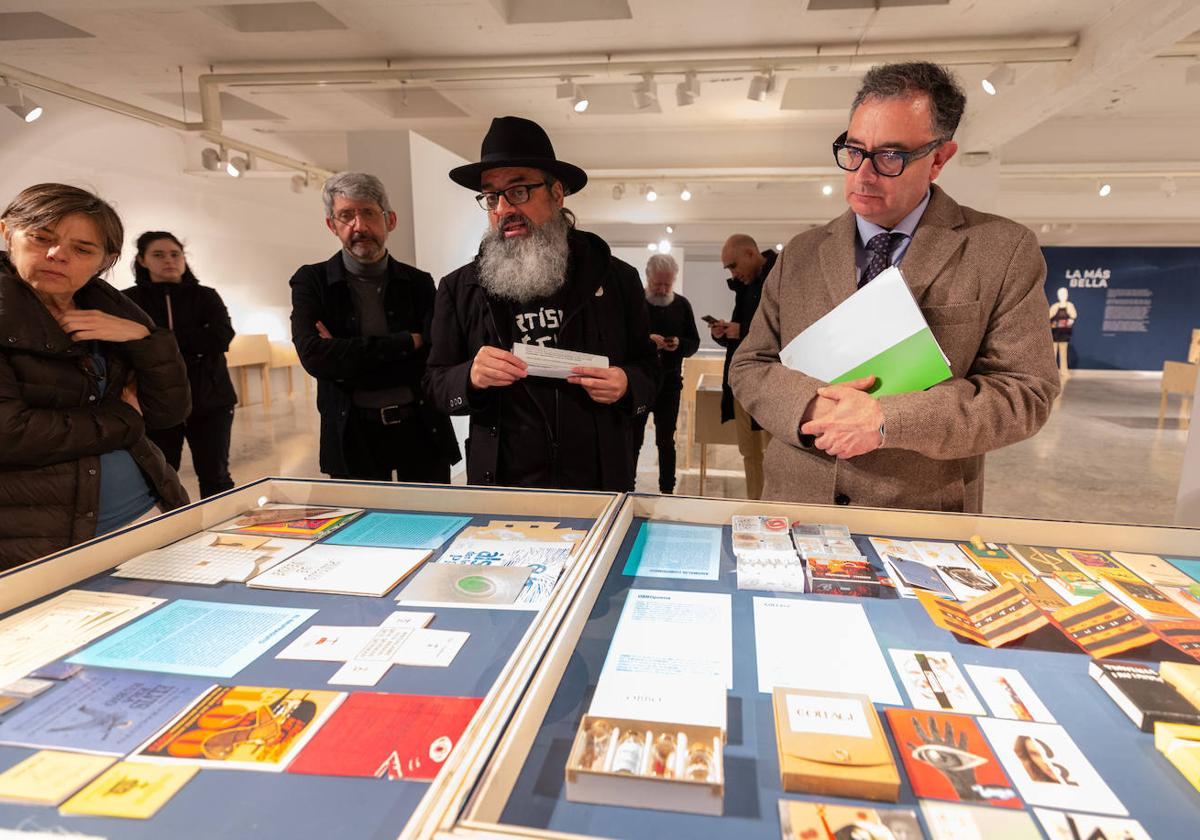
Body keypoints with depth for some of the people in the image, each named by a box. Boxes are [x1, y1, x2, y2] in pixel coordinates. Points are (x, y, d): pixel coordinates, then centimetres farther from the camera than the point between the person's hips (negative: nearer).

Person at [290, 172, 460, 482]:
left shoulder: (419, 283, 4)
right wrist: (407, 342, -14)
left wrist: (345, 354, -13)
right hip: (351, 433, -1)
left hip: (420, 427, 1)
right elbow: (313, 355, -14)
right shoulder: (311, 281, 2)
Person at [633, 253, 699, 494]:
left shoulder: (682, 305, 7)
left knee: (666, 440, 11)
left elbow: (694, 343, 8)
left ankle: (667, 490, 21)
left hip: (670, 383, 3)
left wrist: (679, 345, -14)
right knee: (633, 439, 6)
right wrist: (645, 339, -25)